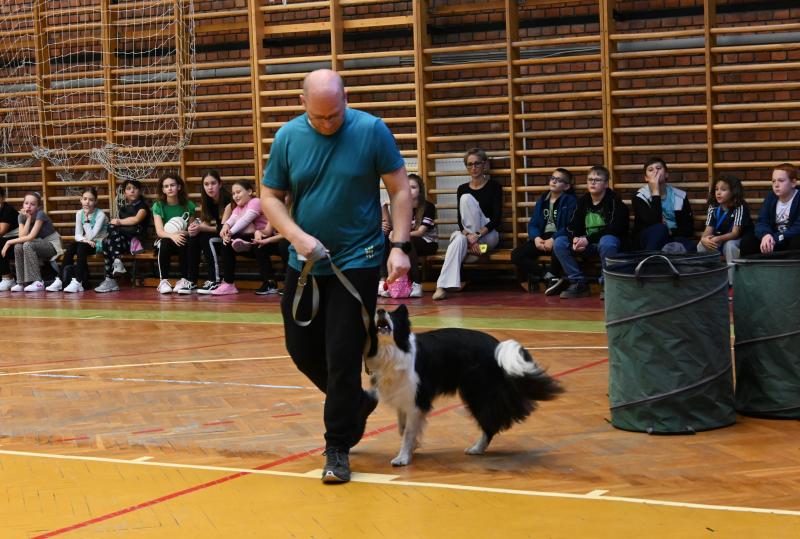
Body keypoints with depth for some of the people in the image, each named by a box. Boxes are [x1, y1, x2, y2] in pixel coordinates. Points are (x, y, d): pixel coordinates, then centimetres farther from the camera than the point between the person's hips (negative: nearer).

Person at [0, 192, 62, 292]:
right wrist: (28, 218, -19)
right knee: (18, 247, -20)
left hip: (52, 244, -6)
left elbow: (31, 237, -27)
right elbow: (22, 237, -15)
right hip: (39, 244, 6)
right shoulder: (21, 216, -3)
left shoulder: (40, 214, -21)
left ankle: (38, 282, -27)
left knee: (27, 245, -30)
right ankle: (21, 283, -13)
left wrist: (9, 242, -24)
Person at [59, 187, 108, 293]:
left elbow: (91, 236, -21)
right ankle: (61, 280, -24)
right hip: (87, 243, 5)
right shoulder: (79, 213, 1)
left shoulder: (100, 214, -15)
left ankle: (77, 282, -35)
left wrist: (87, 218, -24)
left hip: (100, 243, -5)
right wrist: (84, 240, -24)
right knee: (71, 247, -24)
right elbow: (78, 235, -2)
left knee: (81, 247, -32)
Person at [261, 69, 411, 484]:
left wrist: (400, 246, -15)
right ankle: (357, 403, 36)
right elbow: (270, 197, 3)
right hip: (305, 263, 4)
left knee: (342, 356, -6)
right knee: (302, 349, 11)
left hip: (357, 262, -4)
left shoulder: (372, 131, -10)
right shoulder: (288, 137, -2)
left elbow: (400, 190, -6)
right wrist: (298, 236, -14)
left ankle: (337, 448, 8)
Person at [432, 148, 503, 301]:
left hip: (489, 235, -2)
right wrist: (468, 236, -20)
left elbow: (497, 218, -8)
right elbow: (460, 219, 2)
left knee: (467, 199, -21)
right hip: (466, 232, 2)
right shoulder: (462, 189, 10)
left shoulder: (494, 187, 0)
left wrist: (477, 235, -22)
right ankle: (443, 286, -51)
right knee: (459, 240, -37)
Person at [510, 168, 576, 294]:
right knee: (516, 255, -16)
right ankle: (550, 278, -24)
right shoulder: (542, 200, 18)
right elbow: (533, 224, 12)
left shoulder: (569, 201, 0)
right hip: (541, 238, 6)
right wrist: (536, 238, -10)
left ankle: (540, 276, -18)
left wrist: (553, 239, -24)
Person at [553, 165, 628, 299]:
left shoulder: (613, 200, -9)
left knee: (607, 243, -41)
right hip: (586, 243, 5)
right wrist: (575, 238, -20)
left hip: (608, 240, -5)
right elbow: (573, 226, 5)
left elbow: (614, 229, -19)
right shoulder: (583, 201, 8)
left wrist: (588, 239, -26)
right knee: (559, 243, -14)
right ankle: (578, 282, -9)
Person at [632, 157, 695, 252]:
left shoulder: (680, 196, 7)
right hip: (647, 240, -2)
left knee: (690, 246, -33)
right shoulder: (640, 197, -3)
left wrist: (671, 232, -15)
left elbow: (689, 229, 3)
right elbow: (654, 223, -21)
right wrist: (655, 192, -18)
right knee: (660, 228, -36)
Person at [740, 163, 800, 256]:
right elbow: (762, 222, -6)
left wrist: (775, 239, -34)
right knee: (747, 240, -14)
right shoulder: (770, 198, 3)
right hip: (773, 240, 5)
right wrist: (765, 235, -31)